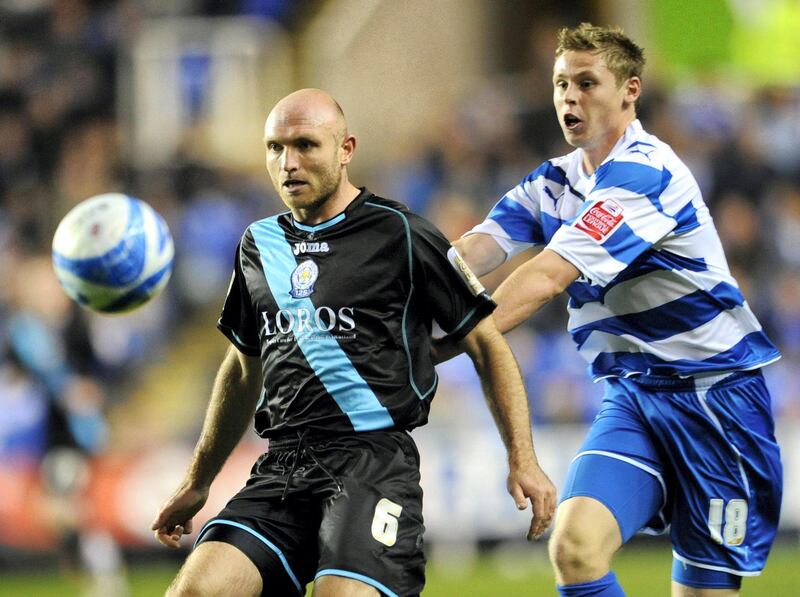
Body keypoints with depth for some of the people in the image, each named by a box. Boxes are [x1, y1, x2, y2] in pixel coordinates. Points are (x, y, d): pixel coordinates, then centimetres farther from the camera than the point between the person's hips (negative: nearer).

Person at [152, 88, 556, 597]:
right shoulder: (260, 245, 16)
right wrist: (197, 483, 32)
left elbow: (486, 344, 4)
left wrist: (523, 461, -3)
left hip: (374, 463, -5)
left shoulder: (399, 234, -1)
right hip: (281, 468, 5)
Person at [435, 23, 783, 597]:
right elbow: (474, 251, -7)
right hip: (631, 395, 6)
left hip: (714, 395, -6)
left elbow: (548, 278, -24)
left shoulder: (645, 172, -16)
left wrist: (441, 349, -30)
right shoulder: (553, 183, 9)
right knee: (574, 547, -18)